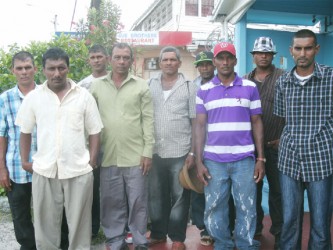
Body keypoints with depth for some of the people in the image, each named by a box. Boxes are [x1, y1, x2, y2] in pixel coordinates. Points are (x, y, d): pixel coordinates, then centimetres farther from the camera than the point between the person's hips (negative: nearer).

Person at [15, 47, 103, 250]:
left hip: (79, 170, -1)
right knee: (46, 223, 14)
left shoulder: (84, 96, 0)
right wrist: (25, 161, 5)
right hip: (44, 171, 1)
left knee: (79, 222, 11)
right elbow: (25, 132, 11)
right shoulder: (33, 97, 2)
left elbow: (94, 132, 3)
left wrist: (92, 162, -3)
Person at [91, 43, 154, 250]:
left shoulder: (142, 86, 2)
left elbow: (148, 121, -1)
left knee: (138, 201, 7)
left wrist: (148, 152, -6)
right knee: (111, 202, 10)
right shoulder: (97, 86, 6)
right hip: (107, 156, 2)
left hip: (135, 155, -1)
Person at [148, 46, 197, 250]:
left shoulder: (189, 87, 1)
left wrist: (193, 152, -6)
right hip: (155, 152, 3)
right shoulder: (150, 85, 7)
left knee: (179, 197, 7)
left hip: (180, 153, -2)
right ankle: (158, 233, 29)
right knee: (156, 196, 13)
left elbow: (196, 122, 0)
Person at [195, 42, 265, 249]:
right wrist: (199, 161, -1)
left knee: (247, 208, 7)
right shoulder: (204, 91, 5)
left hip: (244, 159, -1)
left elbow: (257, 123, 5)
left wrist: (261, 158, 0)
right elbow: (200, 126, 4)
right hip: (213, 160, 1)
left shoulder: (250, 88, 4)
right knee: (215, 208, 9)